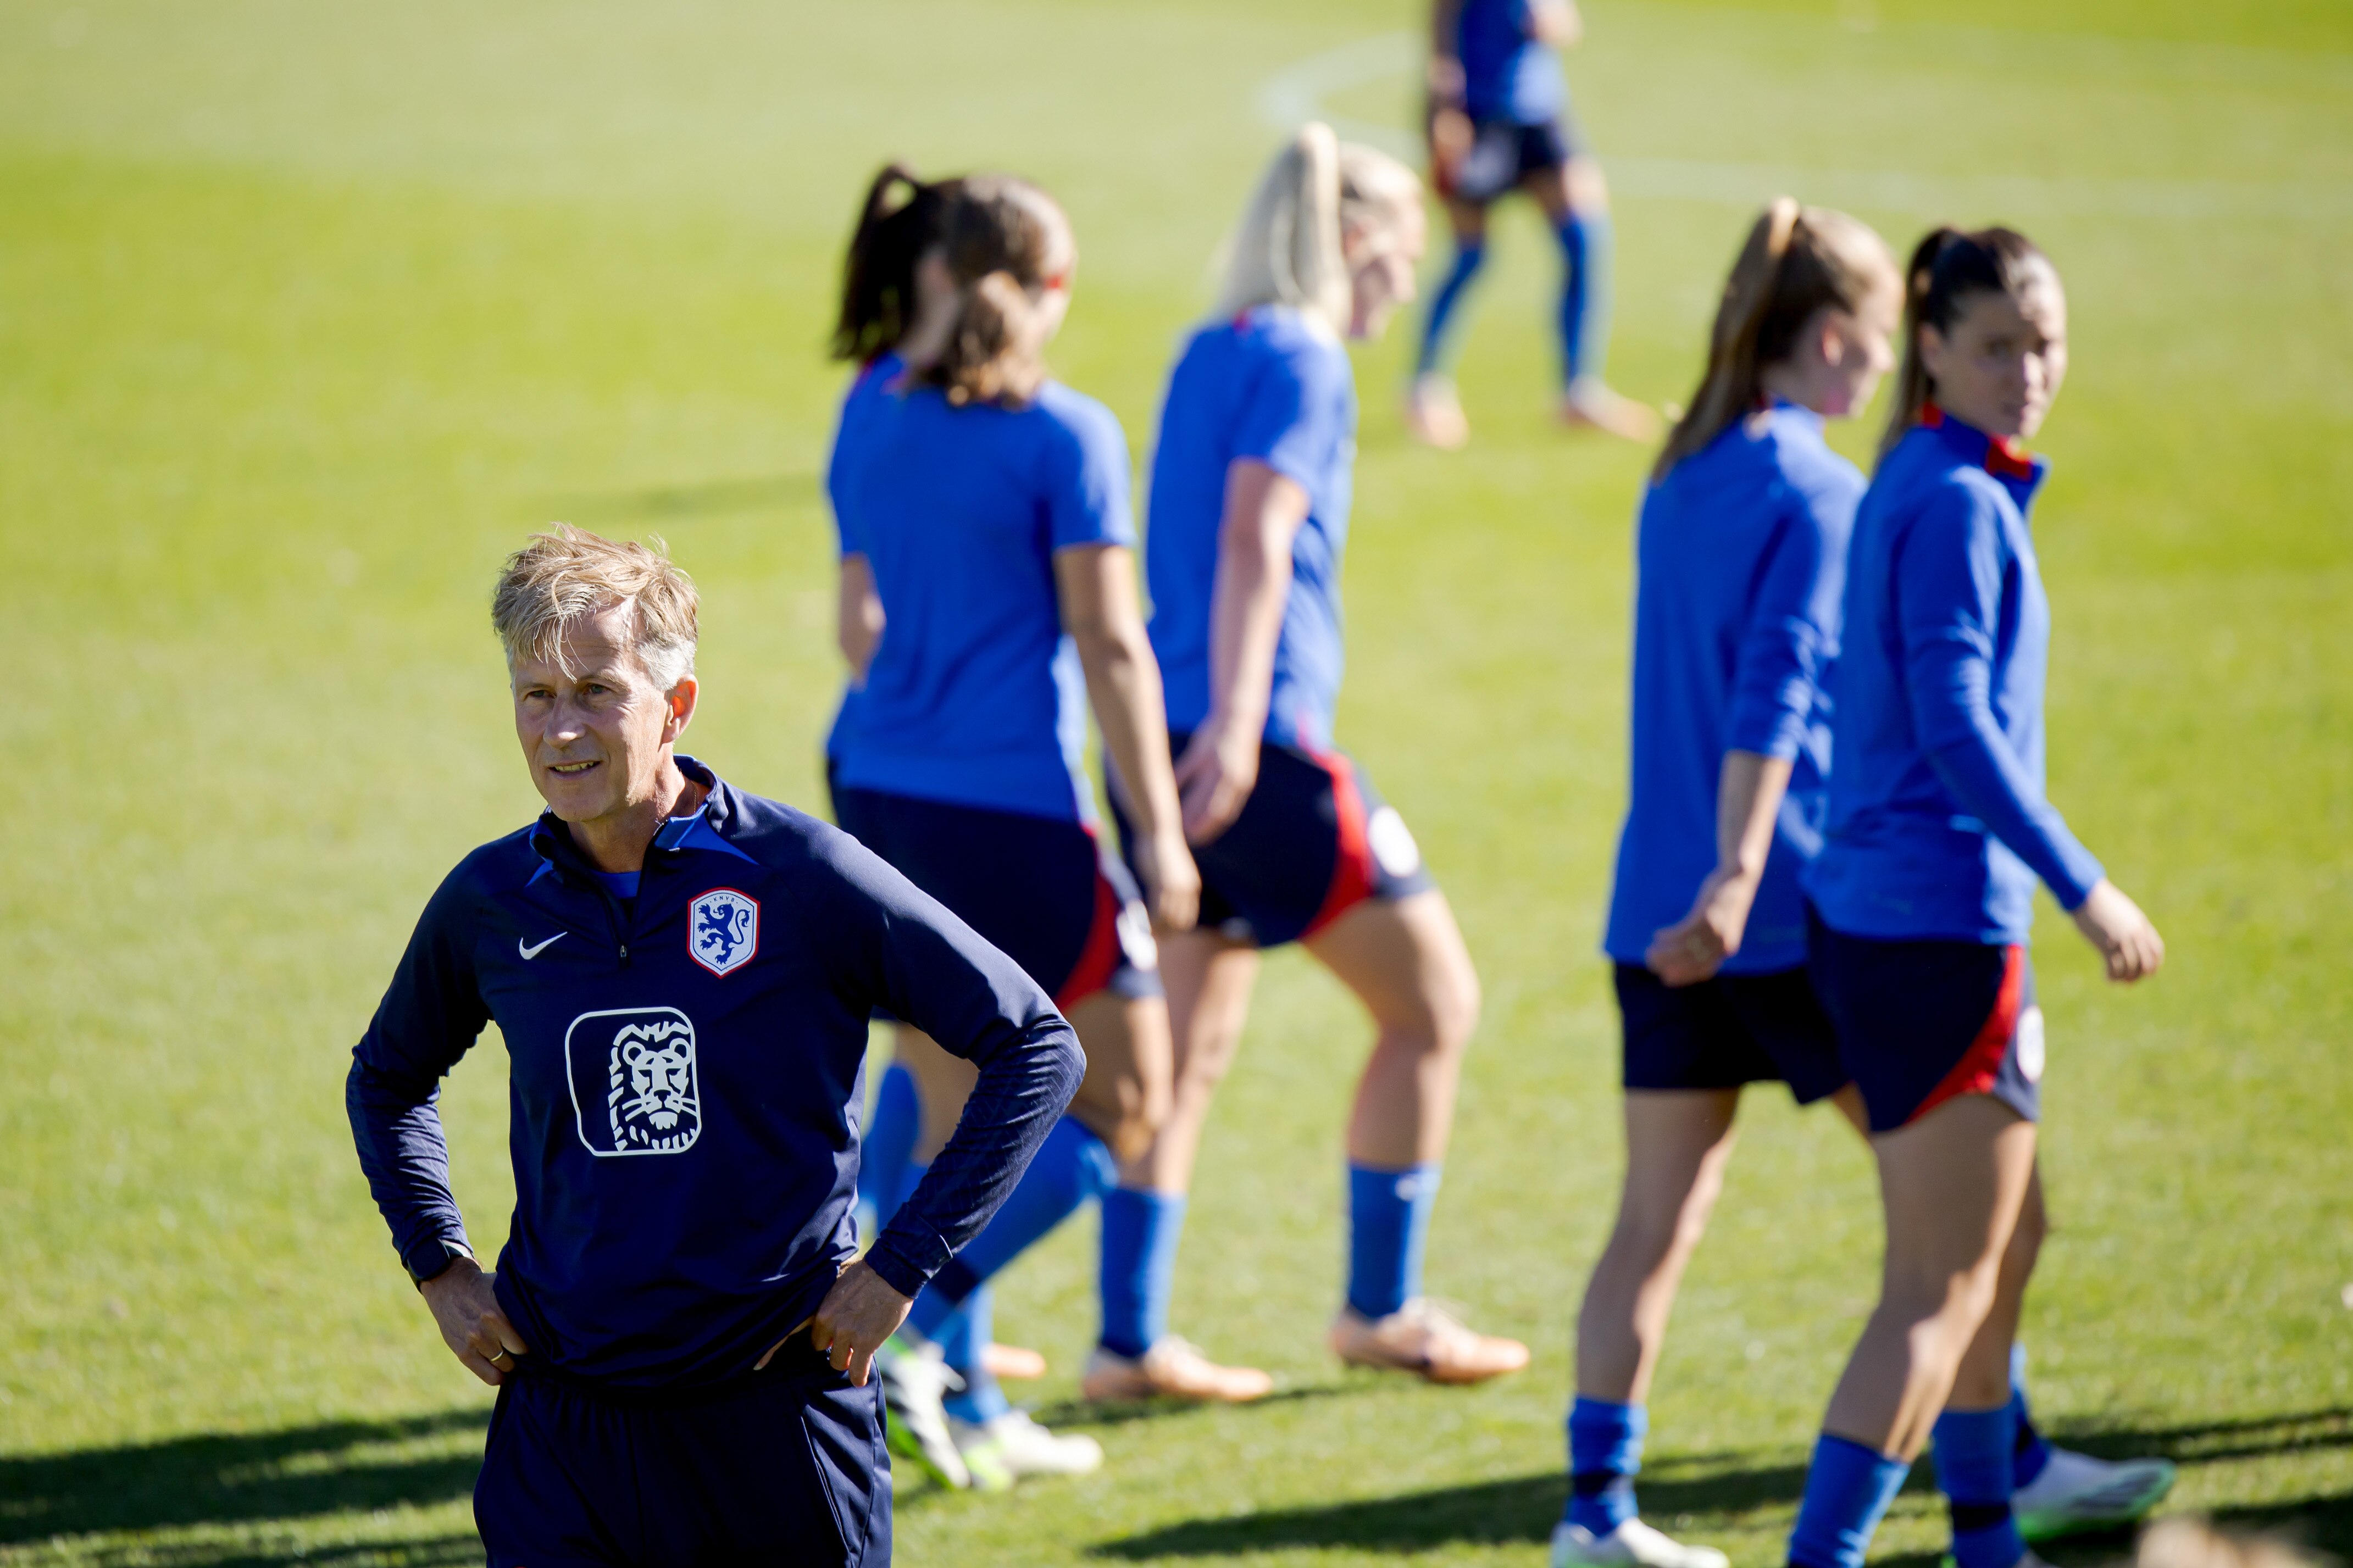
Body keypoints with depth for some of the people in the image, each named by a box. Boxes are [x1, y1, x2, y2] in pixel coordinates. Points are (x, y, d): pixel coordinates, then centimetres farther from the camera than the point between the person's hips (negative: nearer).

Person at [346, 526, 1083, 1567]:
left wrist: (899, 1268, -7)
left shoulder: (797, 875, -8)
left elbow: (1037, 1047, -4)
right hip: (561, 1437, 2)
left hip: (780, 1425, -2)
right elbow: (387, 1080, 24)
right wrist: (440, 1270, 11)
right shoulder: (489, 903, 2)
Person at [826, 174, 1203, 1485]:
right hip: (1016, 816, -7)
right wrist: (1161, 836, -9)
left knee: (959, 1127, 16)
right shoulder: (1066, 438, -10)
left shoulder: (885, 431, 8)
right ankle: (915, 1343, -7)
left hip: (884, 799, 7)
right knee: (1120, 1108, 6)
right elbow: (1109, 647, -12)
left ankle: (970, 1412, 17)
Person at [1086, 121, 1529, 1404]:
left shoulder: (1207, 354, 17)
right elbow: (1254, 540, -20)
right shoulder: (1302, 362, -9)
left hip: (1168, 750, 9)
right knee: (1433, 1003, 4)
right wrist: (1234, 722, -27)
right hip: (1255, 747, -9)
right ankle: (1382, 1309, 10)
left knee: (1190, 1046, 10)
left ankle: (1130, 1340, 8)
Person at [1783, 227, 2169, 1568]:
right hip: (1940, 923, -10)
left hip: (1873, 915, 10)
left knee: (2007, 1241, 22)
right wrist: (2084, 888, -18)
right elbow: (1955, 728, -22)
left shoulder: (1916, 485, 13)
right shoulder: (1958, 501, -16)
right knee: (1945, 1284, -7)